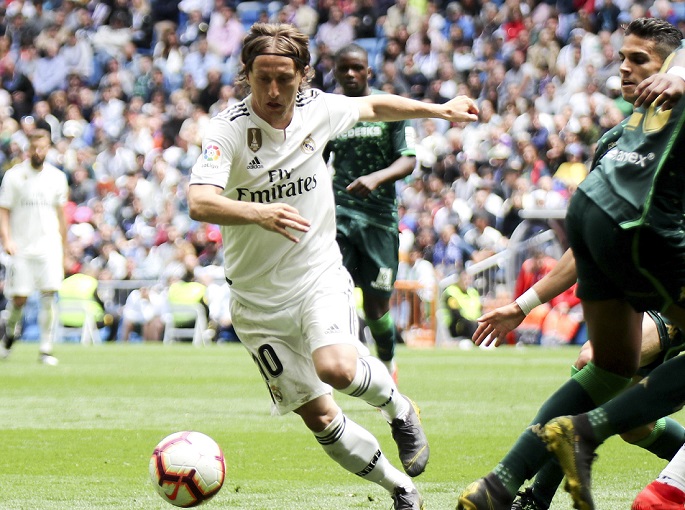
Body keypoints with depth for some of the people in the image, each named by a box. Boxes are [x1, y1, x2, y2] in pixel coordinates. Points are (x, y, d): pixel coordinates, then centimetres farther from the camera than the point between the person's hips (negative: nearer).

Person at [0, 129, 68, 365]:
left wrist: (63, 246, 15)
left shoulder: (57, 177, 7)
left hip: (49, 245, 1)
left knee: (49, 295, -11)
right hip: (21, 246, -1)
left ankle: (46, 349, -7)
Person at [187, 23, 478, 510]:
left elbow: (373, 107, 19)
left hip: (320, 275, 1)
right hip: (258, 298, -1)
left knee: (336, 367, -29)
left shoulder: (317, 109, -4)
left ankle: (399, 407, 3)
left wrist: (440, 109, 23)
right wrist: (258, 213, -50)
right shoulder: (229, 128, -17)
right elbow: (200, 202, -33)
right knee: (319, 417, 1)